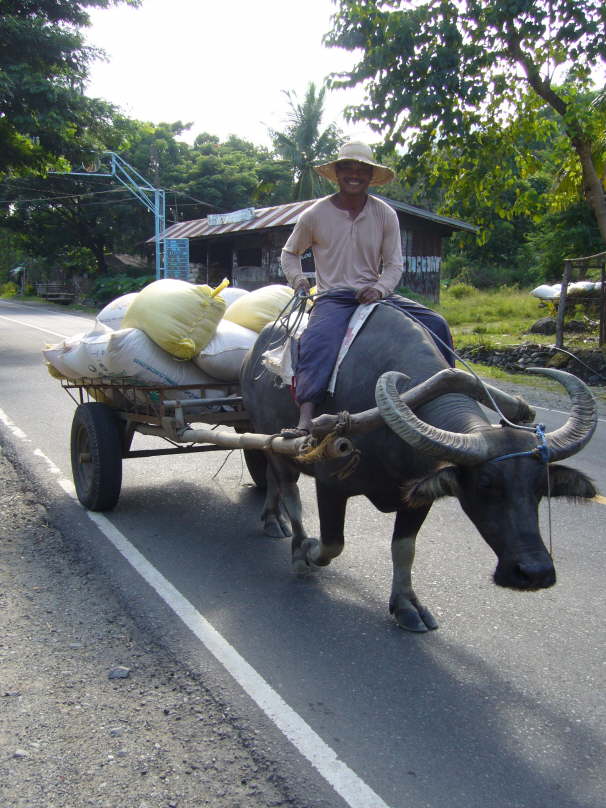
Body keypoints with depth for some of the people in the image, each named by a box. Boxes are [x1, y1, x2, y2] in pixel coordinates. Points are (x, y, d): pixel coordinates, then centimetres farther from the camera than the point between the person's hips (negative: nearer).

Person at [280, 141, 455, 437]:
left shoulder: (385, 215, 4)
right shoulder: (315, 215, 0)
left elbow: (394, 265, 7)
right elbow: (290, 253, 16)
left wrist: (379, 289, -13)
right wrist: (297, 279, -3)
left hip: (375, 294, 3)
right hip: (332, 298, -3)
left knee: (436, 324, -10)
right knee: (318, 340, -36)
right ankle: (305, 421, -45)